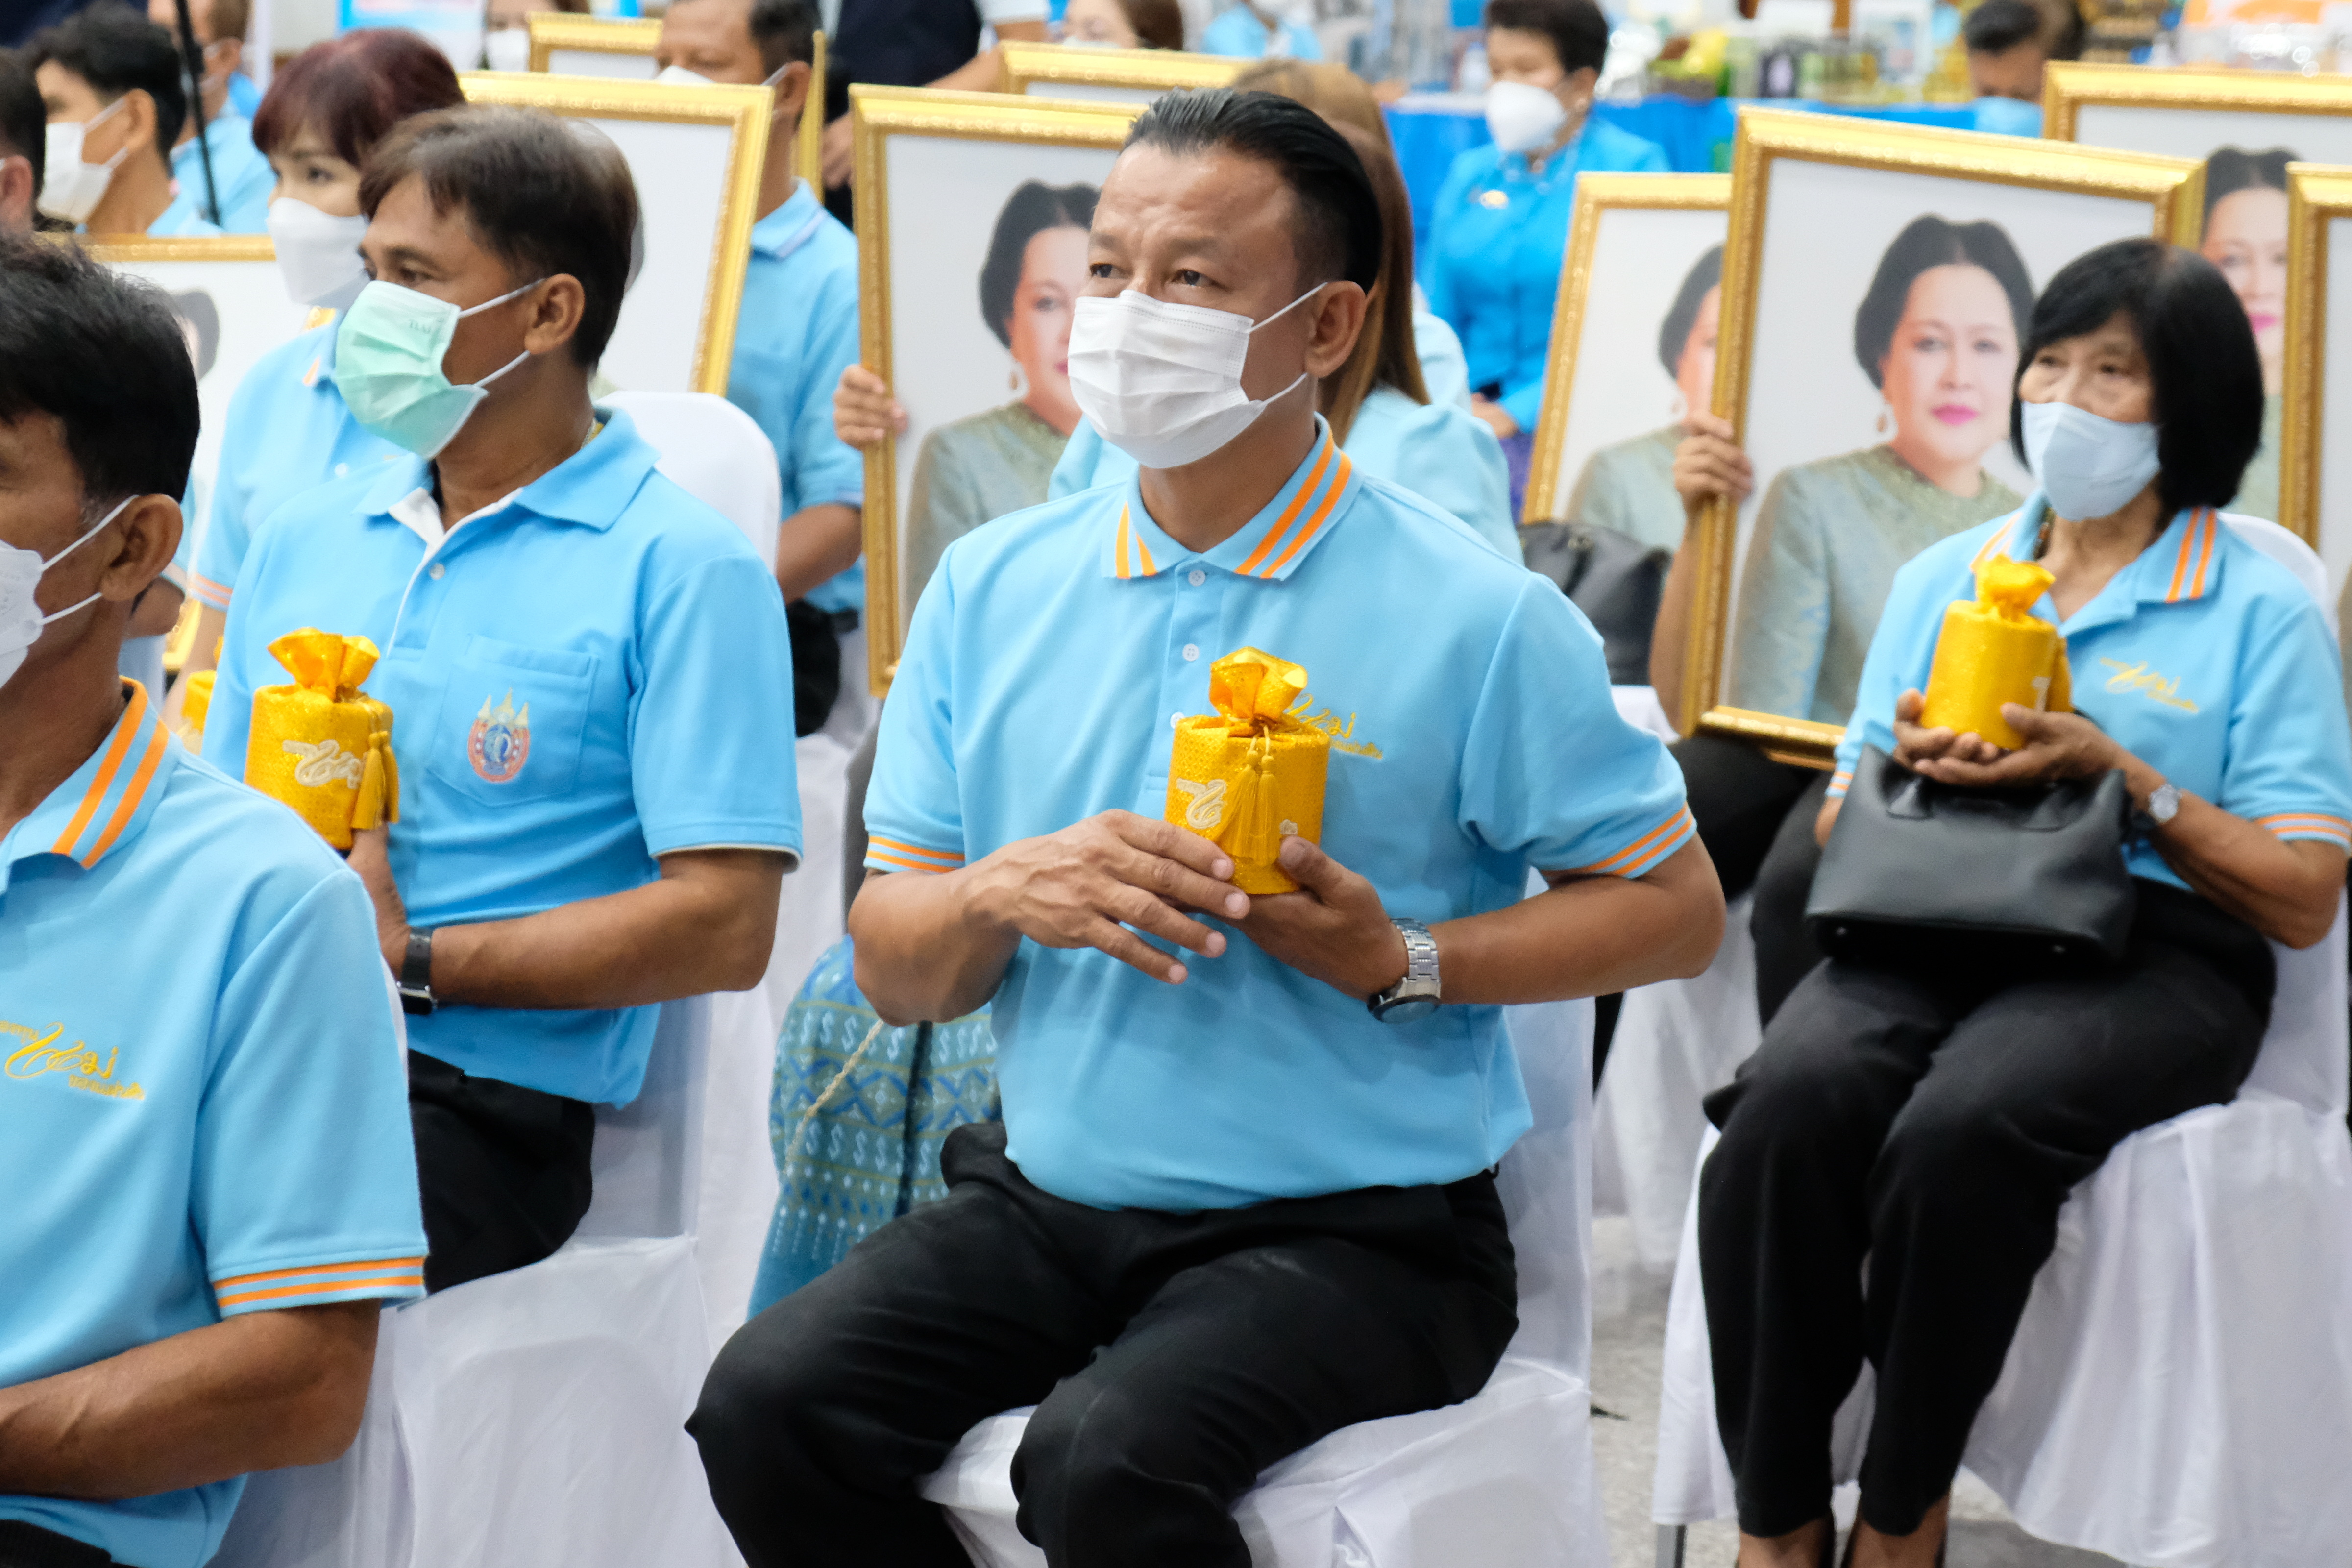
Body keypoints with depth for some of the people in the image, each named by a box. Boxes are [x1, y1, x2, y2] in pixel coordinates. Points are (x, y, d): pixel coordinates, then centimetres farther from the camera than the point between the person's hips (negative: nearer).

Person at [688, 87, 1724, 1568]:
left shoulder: (1475, 615, -7)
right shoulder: (991, 588, 7)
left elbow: (1675, 906, -2)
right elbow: (893, 971, 8)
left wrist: (1407, 961, -15)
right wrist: (1003, 890, -15)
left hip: (1350, 1229, -5)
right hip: (1048, 1202, 5)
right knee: (769, 1402, -18)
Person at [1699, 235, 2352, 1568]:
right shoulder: (1941, 580, 22)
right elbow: (1836, 833, 20)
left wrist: (2121, 773, -10)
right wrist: (1902, 764, -2)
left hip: (2154, 952, -3)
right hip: (1925, 931, 3)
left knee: (1958, 1130, -36)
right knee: (1789, 1103, -32)